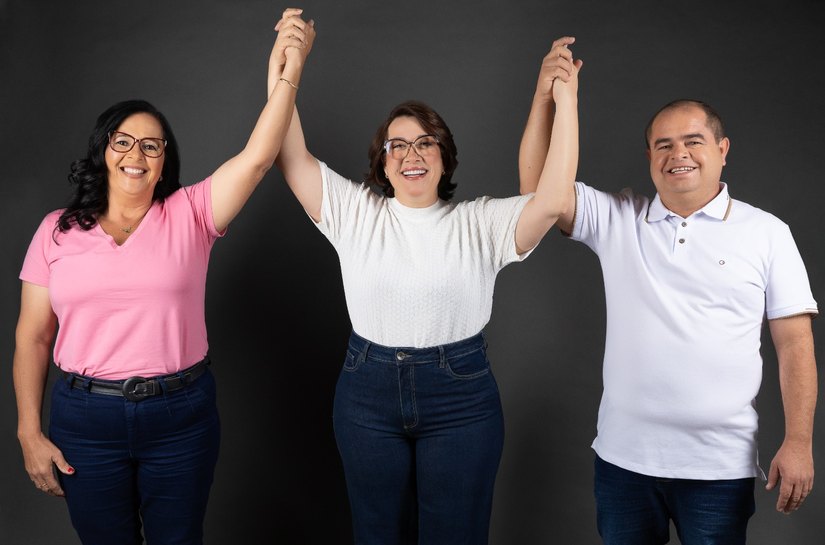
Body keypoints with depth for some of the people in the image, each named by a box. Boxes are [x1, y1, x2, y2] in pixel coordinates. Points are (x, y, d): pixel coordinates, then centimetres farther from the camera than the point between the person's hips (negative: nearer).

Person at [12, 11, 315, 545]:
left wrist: (287, 74, -23)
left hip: (181, 415, -1)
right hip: (86, 419, 1)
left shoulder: (189, 215, -2)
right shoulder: (57, 231, 2)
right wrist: (29, 432, -1)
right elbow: (32, 338, 3)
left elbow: (255, 159, -16)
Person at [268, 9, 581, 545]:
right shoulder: (355, 213, 2)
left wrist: (564, 102, -20)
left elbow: (552, 200, -16)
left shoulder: (480, 221, -3)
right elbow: (293, 158, -3)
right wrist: (281, 76, -12)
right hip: (368, 392, 2)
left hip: (462, 398, -1)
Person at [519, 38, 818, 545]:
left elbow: (795, 343, -1)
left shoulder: (766, 232, -1)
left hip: (721, 465, -1)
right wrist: (548, 94, -12)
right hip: (624, 456, 2)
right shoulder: (617, 219, 3)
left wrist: (798, 442, -7)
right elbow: (537, 186, -6)